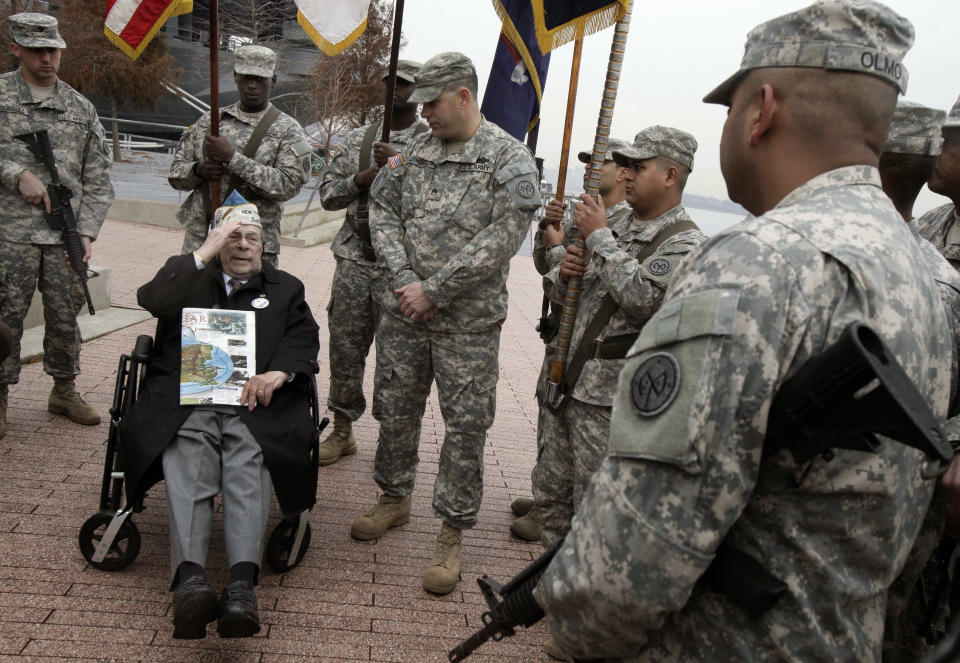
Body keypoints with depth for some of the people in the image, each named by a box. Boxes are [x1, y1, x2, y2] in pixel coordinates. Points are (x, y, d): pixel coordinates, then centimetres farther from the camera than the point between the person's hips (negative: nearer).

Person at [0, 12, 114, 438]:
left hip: (66, 235, 3)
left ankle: (64, 391, 24)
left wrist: (87, 232, 1)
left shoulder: (81, 108, 13)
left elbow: (97, 178, 11)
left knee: (65, 314, 9)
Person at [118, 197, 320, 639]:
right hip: (186, 403, 1)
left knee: (249, 473, -29)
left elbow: (305, 338, 11)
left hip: (253, 404, 0)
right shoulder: (188, 275, 26)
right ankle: (190, 579, -45)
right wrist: (205, 252, 0)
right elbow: (152, 300, 4)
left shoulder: (285, 288, 27)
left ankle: (242, 584, -45)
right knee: (186, 471, -30)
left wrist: (279, 371, -11)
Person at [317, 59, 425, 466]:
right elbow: (327, 193, 10)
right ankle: (342, 431, 24)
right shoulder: (359, 139, 14)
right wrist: (364, 178, -7)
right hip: (354, 260, 4)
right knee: (344, 348, 9)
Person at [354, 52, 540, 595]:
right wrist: (406, 281, -9)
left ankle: (452, 535, 18)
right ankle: (395, 499, 39)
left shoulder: (511, 159, -8)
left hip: (469, 323, -5)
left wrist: (434, 291, -16)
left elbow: (501, 239, -16)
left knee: (465, 428, 3)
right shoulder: (417, 152, 8)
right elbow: (384, 212, 7)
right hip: (404, 312, 5)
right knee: (395, 411, 16)